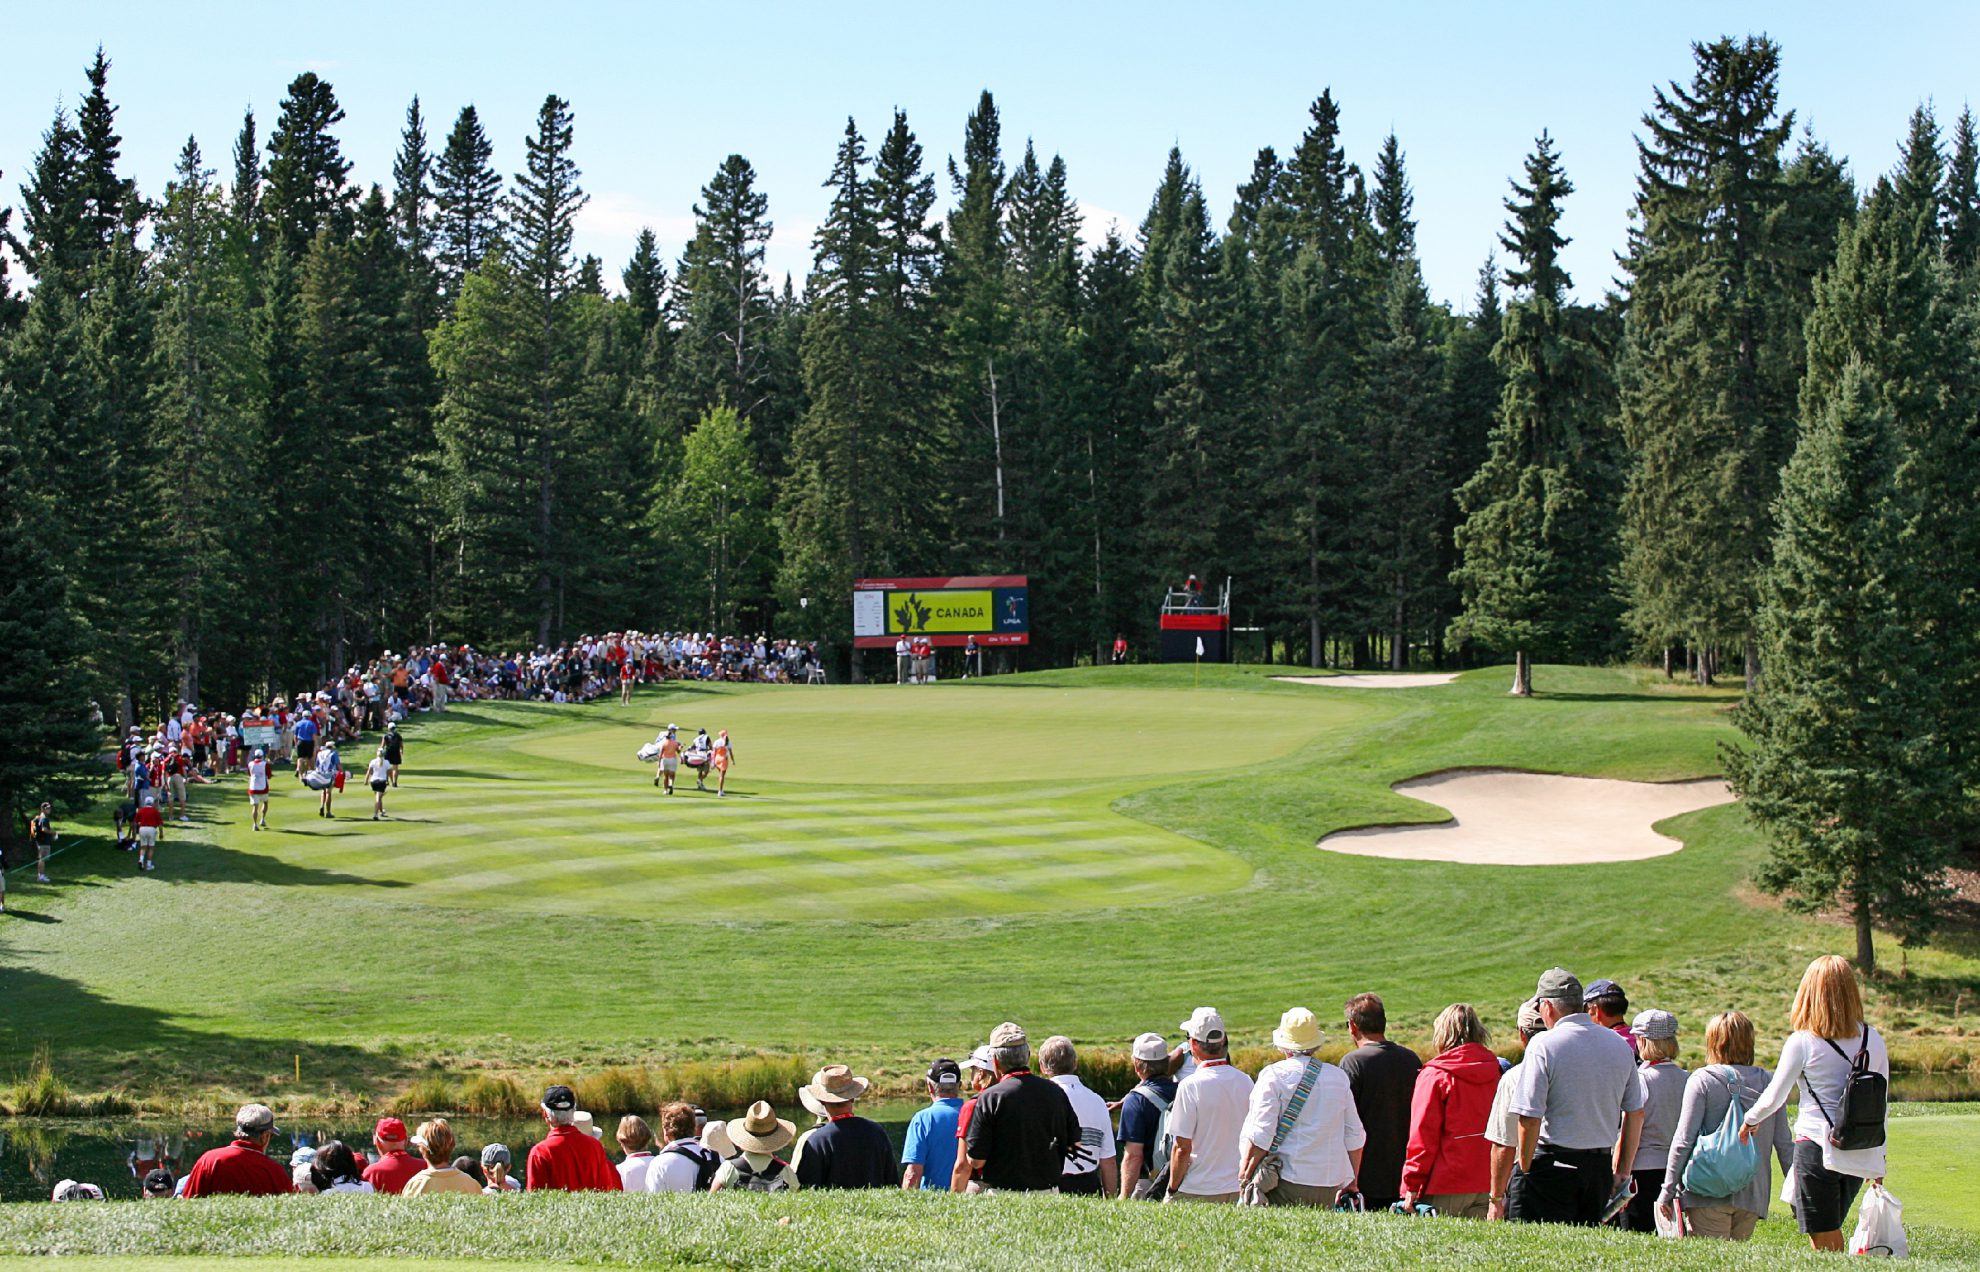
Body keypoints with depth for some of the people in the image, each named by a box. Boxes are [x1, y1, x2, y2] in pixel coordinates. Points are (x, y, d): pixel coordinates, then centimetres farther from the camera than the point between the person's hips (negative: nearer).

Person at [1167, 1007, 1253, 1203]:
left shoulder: (1191, 1085, -14)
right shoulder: (1246, 1082, 3)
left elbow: (1182, 1148, -13)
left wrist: (1173, 1189, -3)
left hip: (1197, 1193, -6)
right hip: (1237, 1190, 6)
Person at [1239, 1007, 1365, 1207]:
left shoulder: (1273, 1075, -4)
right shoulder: (1339, 1077, 10)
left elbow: (1261, 1134, -7)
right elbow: (1354, 1137, 15)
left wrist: (1245, 1177, 1)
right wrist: (1351, 1183, 24)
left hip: (1287, 1183, -4)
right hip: (1329, 1185, 4)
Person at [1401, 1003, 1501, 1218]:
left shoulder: (1434, 1076, -7)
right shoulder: (1495, 1072, 8)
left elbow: (1422, 1137, -8)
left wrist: (1411, 1187, -4)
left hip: (1447, 1187, -5)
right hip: (1488, 1185, 5)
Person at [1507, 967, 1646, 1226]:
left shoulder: (1544, 1045, -10)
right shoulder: (1620, 1045, 9)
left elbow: (1529, 1118, -14)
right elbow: (1636, 1114, 14)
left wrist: (1525, 1170, -3)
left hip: (1554, 1164, -6)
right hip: (1601, 1166, 6)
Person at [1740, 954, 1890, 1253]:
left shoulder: (1802, 1042, -8)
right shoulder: (1873, 1040, 5)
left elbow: (1774, 1098, -3)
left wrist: (1750, 1120, 18)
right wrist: (1879, 1160, 21)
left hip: (1817, 1147, -5)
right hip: (1862, 1155, 5)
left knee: (1823, 1241, 2)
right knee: (1832, 1231, 20)